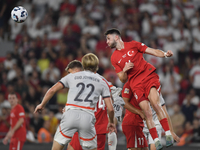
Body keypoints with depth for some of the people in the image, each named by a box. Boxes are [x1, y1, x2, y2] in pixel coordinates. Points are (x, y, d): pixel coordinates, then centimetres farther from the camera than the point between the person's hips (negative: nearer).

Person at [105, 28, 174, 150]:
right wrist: (124, 70, -7)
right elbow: (123, 80, 14)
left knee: (155, 103, -23)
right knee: (147, 113, -9)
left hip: (149, 76, -2)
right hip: (136, 84, 2)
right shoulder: (114, 58, 13)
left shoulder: (133, 45, 7)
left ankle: (168, 134, -21)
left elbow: (152, 51, 6)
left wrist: (165, 54, -13)